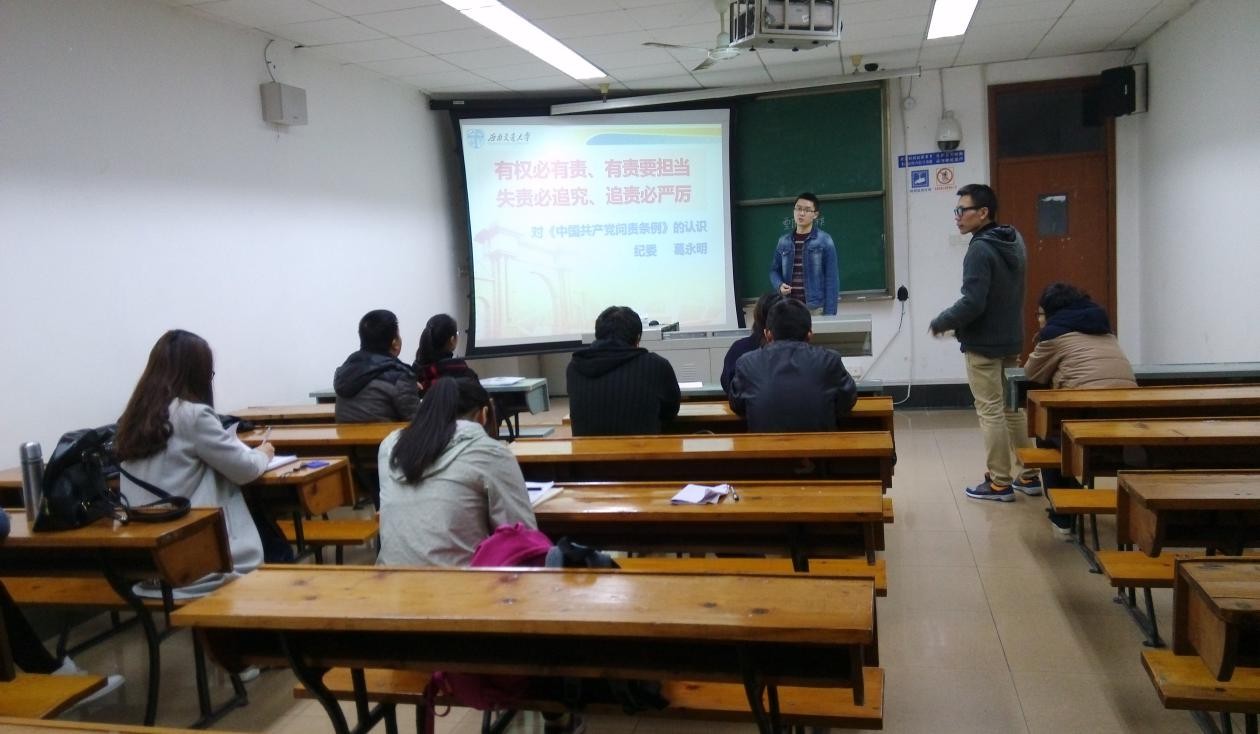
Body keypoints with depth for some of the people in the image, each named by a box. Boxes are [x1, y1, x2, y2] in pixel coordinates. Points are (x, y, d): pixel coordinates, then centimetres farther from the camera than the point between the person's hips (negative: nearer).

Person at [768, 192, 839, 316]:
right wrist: (779, 285, -5)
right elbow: (775, 270, 18)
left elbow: (831, 278, -3)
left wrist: (829, 313, -10)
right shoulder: (783, 242, 10)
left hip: (815, 308, -3)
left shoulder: (824, 241, 0)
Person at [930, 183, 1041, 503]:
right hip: (1010, 340, 9)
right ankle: (1027, 475, 22)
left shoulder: (980, 250, -20)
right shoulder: (1013, 242, 8)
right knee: (1011, 409, 16)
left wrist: (940, 323, -10)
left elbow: (972, 303, -25)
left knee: (991, 412, 0)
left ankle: (1000, 482, 7)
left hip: (983, 345, -9)